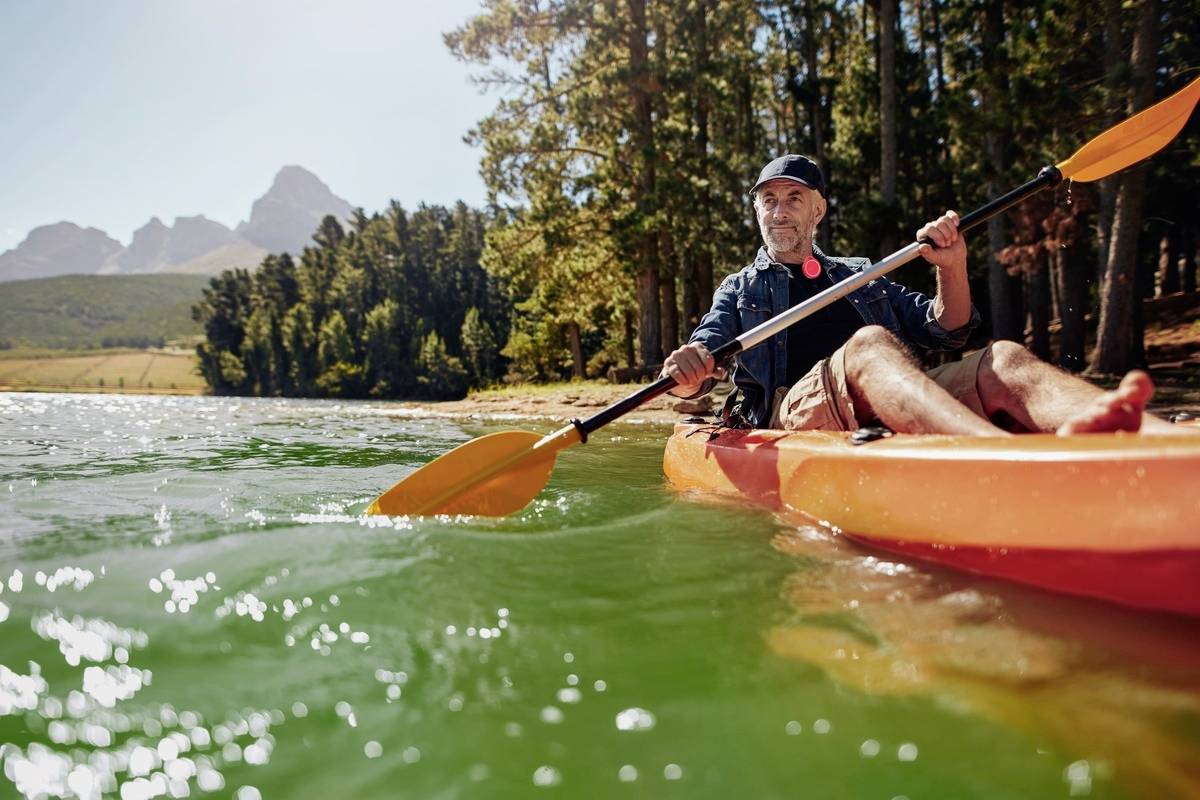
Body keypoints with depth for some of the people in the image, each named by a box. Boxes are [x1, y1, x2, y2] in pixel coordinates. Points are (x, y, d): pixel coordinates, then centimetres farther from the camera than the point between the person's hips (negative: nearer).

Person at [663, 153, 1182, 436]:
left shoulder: (862, 276, 31)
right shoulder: (740, 289, 25)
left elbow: (946, 334, 24)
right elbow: (699, 368, 9)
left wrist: (952, 271, 3)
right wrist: (686, 374, -17)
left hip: (902, 406, 4)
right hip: (795, 410, -3)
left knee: (1003, 360, -23)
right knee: (869, 344, -34)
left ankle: (1168, 445, -53)